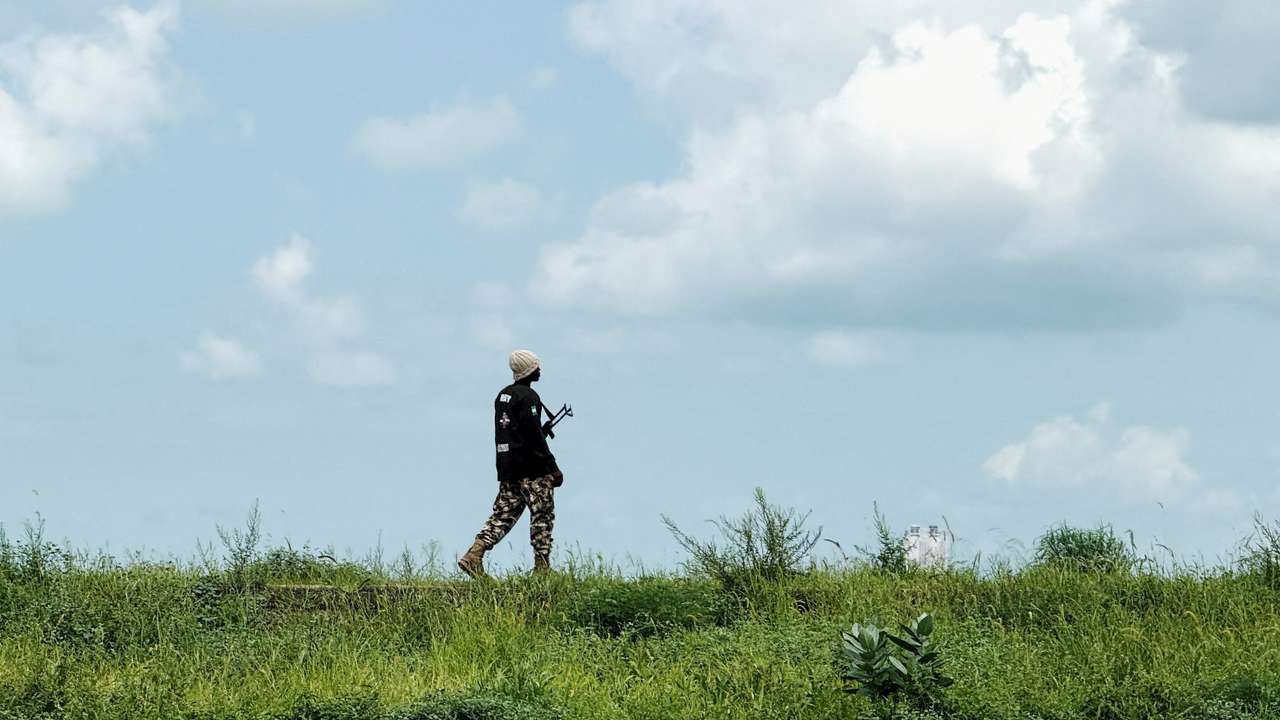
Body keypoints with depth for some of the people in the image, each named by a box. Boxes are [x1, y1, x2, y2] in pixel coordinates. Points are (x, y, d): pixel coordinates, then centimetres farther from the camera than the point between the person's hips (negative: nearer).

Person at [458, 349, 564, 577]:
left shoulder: (503, 395, 15)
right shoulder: (528, 396, -11)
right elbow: (534, 436, -17)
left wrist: (542, 431, 23)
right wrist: (553, 468, -14)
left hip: (507, 468, 8)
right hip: (532, 468, -8)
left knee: (503, 515, 7)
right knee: (543, 515, 0)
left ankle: (474, 555, -6)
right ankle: (542, 566, 0)